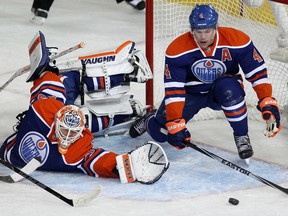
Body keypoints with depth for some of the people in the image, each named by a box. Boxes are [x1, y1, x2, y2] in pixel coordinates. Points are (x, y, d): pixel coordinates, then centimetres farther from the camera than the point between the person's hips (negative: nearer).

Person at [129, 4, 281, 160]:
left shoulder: (237, 41, -24)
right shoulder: (177, 50, -26)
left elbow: (257, 73, -19)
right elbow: (173, 90, -27)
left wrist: (268, 106, -30)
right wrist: (175, 125, -34)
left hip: (222, 91, -1)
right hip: (191, 92, 1)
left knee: (229, 89, -37)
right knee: (160, 133, -10)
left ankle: (241, 137, -16)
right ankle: (150, 120, 30)